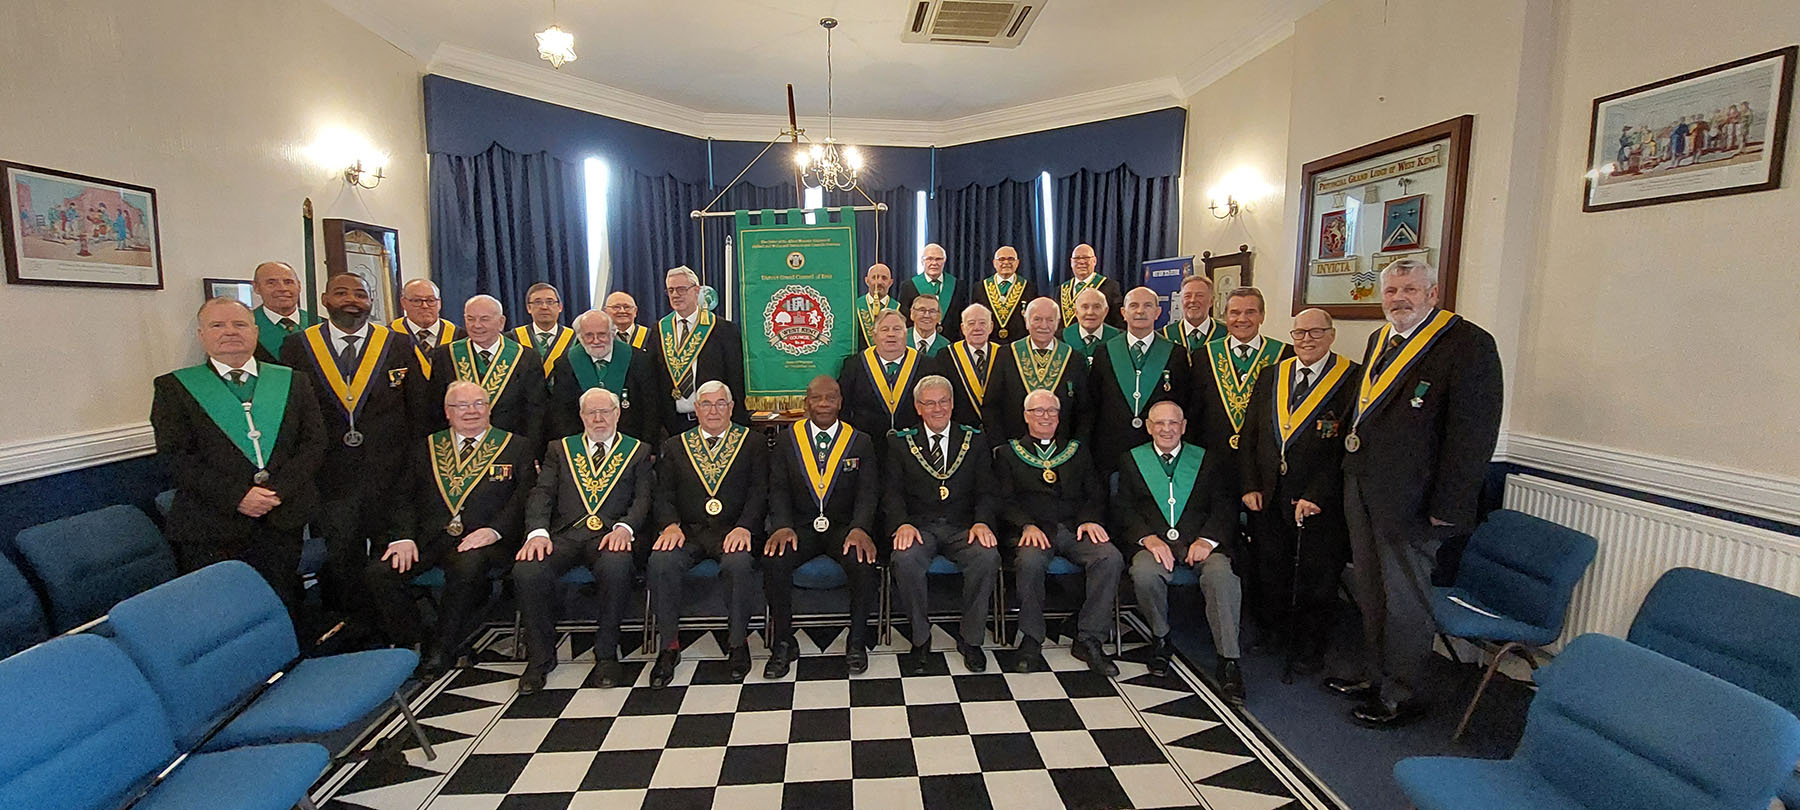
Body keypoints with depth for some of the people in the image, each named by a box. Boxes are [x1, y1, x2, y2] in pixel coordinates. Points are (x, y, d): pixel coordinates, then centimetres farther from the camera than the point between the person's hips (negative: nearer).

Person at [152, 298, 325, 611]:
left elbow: (314, 442, 4)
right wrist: (236, 496, -15)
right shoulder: (174, 387, 5)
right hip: (210, 531, -1)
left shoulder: (293, 382, 11)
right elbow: (174, 455, -4)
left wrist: (278, 491, -11)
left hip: (283, 523, 2)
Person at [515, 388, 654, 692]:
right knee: (527, 569, -27)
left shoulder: (639, 451, 17)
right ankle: (540, 657, -5)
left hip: (610, 534, -2)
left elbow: (644, 498, 4)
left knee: (616, 566, -36)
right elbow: (542, 494, 9)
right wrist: (538, 532, -11)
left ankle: (606, 655, -17)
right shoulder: (560, 449, 22)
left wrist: (624, 528, -17)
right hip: (564, 534, 2)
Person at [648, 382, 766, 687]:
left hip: (733, 530, -2)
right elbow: (663, 493, 10)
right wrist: (671, 525, -10)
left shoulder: (753, 442, 12)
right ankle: (669, 645, -11)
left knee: (738, 564, -34)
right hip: (687, 531, 2)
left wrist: (744, 527, -15)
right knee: (661, 562, -28)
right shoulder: (674, 446, 19)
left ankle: (738, 643, -13)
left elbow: (760, 491, 1)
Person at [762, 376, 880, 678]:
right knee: (774, 560, -29)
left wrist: (859, 528, -22)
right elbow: (778, 489, 1)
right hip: (800, 527, 1)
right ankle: (782, 644, -8)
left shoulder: (861, 442, 6)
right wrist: (782, 526, -18)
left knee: (863, 561, -31)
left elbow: (868, 491, -3)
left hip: (844, 527, 0)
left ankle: (857, 642, -8)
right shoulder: (786, 440, 8)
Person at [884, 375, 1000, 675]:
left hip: (963, 527, 1)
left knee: (988, 557, -30)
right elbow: (892, 491, 1)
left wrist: (982, 522, -14)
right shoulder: (900, 442, 9)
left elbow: (986, 491, 6)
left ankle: (970, 639, -7)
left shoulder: (975, 440, 12)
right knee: (905, 559, -33)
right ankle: (920, 639, -9)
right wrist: (902, 524, -19)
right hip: (918, 526, -1)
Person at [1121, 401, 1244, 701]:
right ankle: (1160, 639, -4)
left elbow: (1225, 507, 6)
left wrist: (1207, 540, -13)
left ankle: (1228, 661, -18)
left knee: (1223, 575, -31)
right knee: (1144, 572, -32)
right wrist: (1148, 538, -13)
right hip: (1154, 541, 0)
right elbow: (1123, 508, 5)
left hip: (1200, 541, 0)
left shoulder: (1208, 460, 14)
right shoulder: (1132, 460, 13)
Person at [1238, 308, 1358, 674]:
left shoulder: (1353, 380, -5)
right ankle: (1280, 637, 31)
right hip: (1268, 499, 4)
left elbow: (1349, 447, -11)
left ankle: (1308, 651, 27)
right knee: (1271, 575, 11)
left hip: (1321, 503, -4)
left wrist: (1317, 497, -15)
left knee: (1315, 580, 8)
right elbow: (1249, 436, 10)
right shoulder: (1270, 377, 9)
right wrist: (1249, 486, 1)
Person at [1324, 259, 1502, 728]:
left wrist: (1447, 507, -18)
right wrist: (1351, 472, 14)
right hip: (1362, 491, 8)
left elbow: (1474, 432, -16)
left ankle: (1401, 697, 22)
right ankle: (1374, 677, 34)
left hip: (1408, 499, -8)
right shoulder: (1379, 340, 13)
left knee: (1405, 601, 6)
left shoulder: (1468, 343, -12)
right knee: (1370, 595, 19)